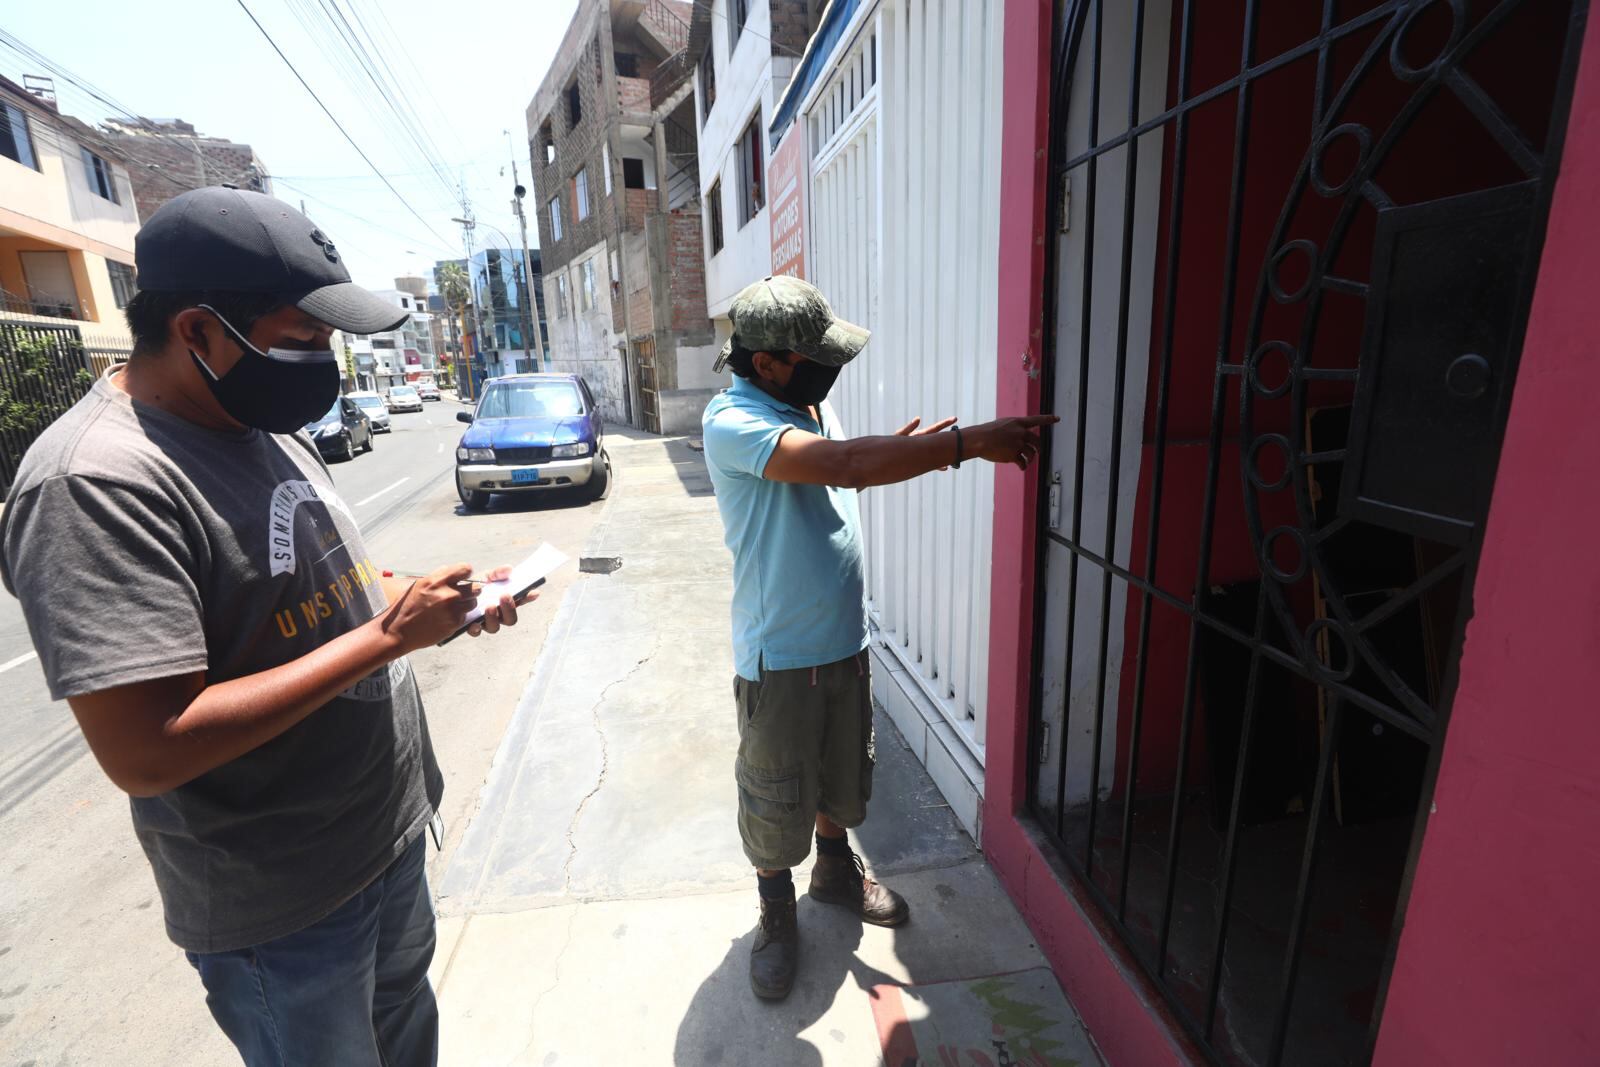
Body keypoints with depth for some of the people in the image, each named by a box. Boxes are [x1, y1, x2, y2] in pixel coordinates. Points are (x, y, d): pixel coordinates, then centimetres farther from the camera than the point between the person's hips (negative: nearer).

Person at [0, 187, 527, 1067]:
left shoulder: (269, 429, 3)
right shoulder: (95, 483, -25)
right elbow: (145, 752, -30)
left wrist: (431, 600, -4)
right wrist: (386, 636, -29)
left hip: (390, 830, 8)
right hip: (283, 910, -7)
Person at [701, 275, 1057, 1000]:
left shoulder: (809, 403, 4)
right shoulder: (733, 423, -23)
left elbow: (848, 468, 17)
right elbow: (846, 466, -37)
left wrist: (906, 449, -4)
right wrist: (970, 442, -35)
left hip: (843, 638, 8)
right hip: (780, 655, -7)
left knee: (841, 770, 25)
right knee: (775, 796, 13)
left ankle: (836, 870, 51)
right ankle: (777, 912, 39)